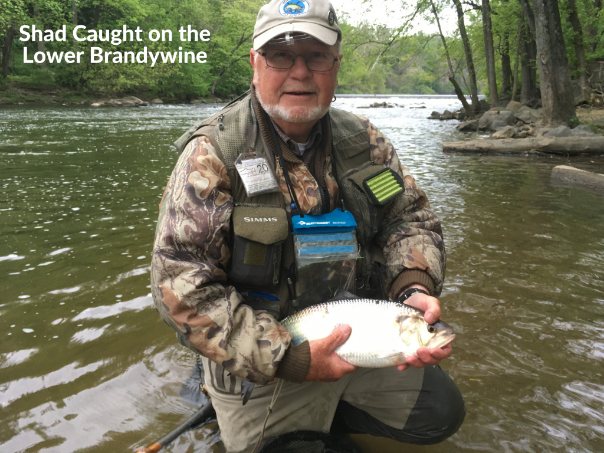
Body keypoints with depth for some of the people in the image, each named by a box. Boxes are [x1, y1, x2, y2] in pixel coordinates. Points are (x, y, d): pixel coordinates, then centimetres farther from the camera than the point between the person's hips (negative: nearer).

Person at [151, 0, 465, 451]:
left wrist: (415, 287, -21)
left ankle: (324, 416, 25)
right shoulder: (213, 153, -19)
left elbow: (411, 219, 2)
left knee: (441, 413, 12)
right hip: (261, 370, -4)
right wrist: (287, 359, -27)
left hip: (357, 338, 5)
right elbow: (181, 284, -22)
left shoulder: (365, 141, -4)